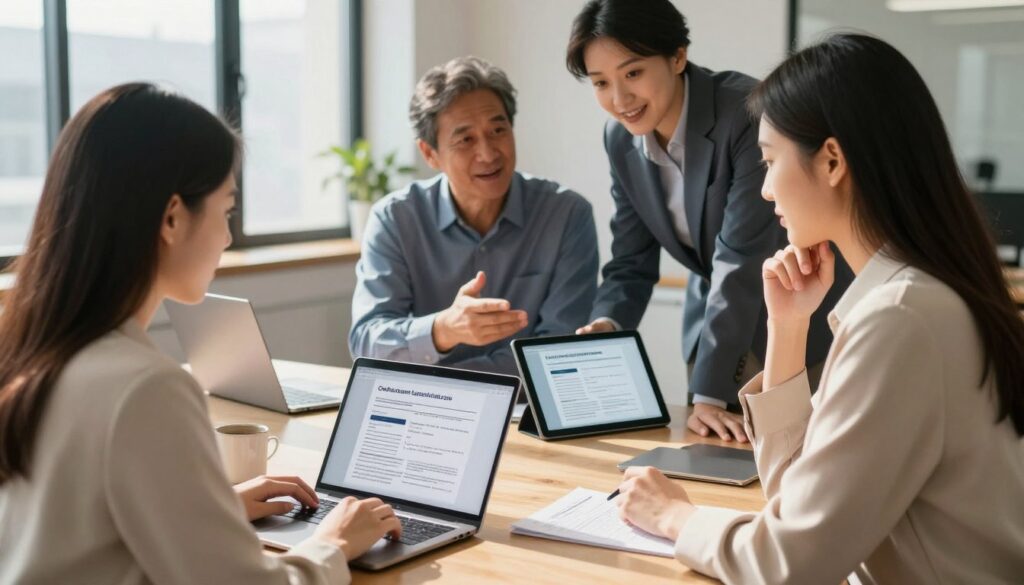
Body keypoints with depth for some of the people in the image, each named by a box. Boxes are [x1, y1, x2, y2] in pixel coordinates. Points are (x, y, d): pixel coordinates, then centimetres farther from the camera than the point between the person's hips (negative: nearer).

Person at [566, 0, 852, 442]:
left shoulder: (748, 113, -28)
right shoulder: (620, 139, -7)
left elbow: (742, 257, -31)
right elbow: (630, 264, -3)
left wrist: (709, 392, -33)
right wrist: (604, 326, -24)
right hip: (715, 323, 5)